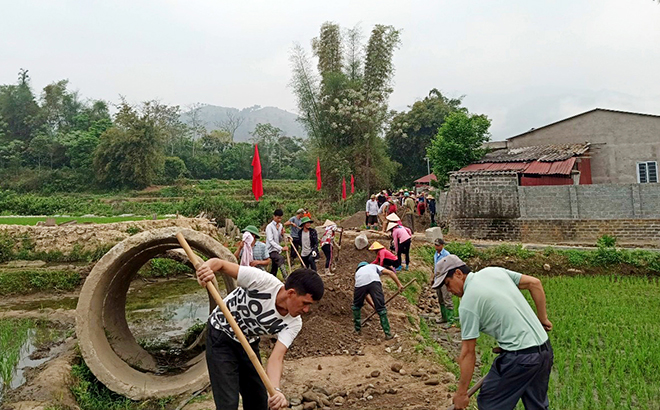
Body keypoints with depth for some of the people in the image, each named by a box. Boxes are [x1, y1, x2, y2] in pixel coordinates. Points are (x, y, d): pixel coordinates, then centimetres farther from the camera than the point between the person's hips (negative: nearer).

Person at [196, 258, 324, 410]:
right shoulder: (262, 281, -32)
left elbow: (277, 357, -27)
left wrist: (276, 390, -46)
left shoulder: (293, 323, -18)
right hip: (220, 337, -5)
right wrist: (207, 267, -51)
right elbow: (219, 263, -27)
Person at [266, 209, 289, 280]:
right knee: (281, 258, -34)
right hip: (271, 250, -8)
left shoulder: (280, 226, 12)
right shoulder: (269, 227, -10)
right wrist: (282, 248, -29)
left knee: (274, 271, 11)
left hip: (277, 250, 8)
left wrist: (282, 234, -4)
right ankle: (286, 278, -45)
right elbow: (271, 241, -20)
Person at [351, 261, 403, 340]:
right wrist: (399, 284, 19)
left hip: (360, 284, 2)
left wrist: (373, 305, 48)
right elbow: (390, 273, 22)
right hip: (374, 282, -2)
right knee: (381, 308, 7)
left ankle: (357, 329, 33)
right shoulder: (374, 266, 39)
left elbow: (364, 294, 43)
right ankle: (387, 333, 10)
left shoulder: (357, 272, 42)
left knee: (356, 306, 27)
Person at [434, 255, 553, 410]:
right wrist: (543, 319, 15)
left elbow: (468, 352, -10)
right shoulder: (494, 271, 6)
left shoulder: (467, 303, -13)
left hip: (520, 357, -8)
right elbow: (535, 283, 7)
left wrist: (461, 393, -2)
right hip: (545, 350, 8)